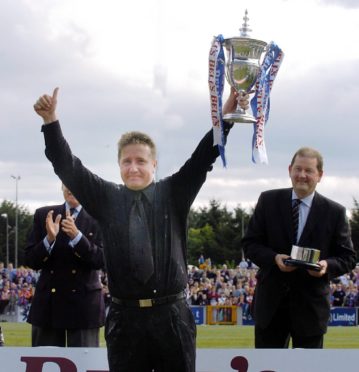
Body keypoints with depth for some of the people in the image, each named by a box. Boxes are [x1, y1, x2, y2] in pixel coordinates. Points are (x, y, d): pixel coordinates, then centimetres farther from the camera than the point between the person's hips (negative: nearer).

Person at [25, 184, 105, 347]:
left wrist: (77, 235, -21)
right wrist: (49, 238, -15)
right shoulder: (44, 215, 7)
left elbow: (101, 260, -8)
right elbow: (30, 260, 4)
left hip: (83, 303, -2)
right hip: (48, 302, 2)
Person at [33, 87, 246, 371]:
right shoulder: (107, 198, 8)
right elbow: (68, 167, 0)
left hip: (171, 315, 0)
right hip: (124, 316, 1)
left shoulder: (173, 194, 7)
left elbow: (203, 158, -4)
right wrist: (51, 121, -12)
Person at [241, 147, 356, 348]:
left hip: (311, 306, -1)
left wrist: (328, 265, -19)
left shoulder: (335, 212, 0)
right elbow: (250, 243, 2)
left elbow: (347, 257, 3)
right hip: (271, 302, 1)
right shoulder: (269, 201, 2)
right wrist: (274, 258, -17)